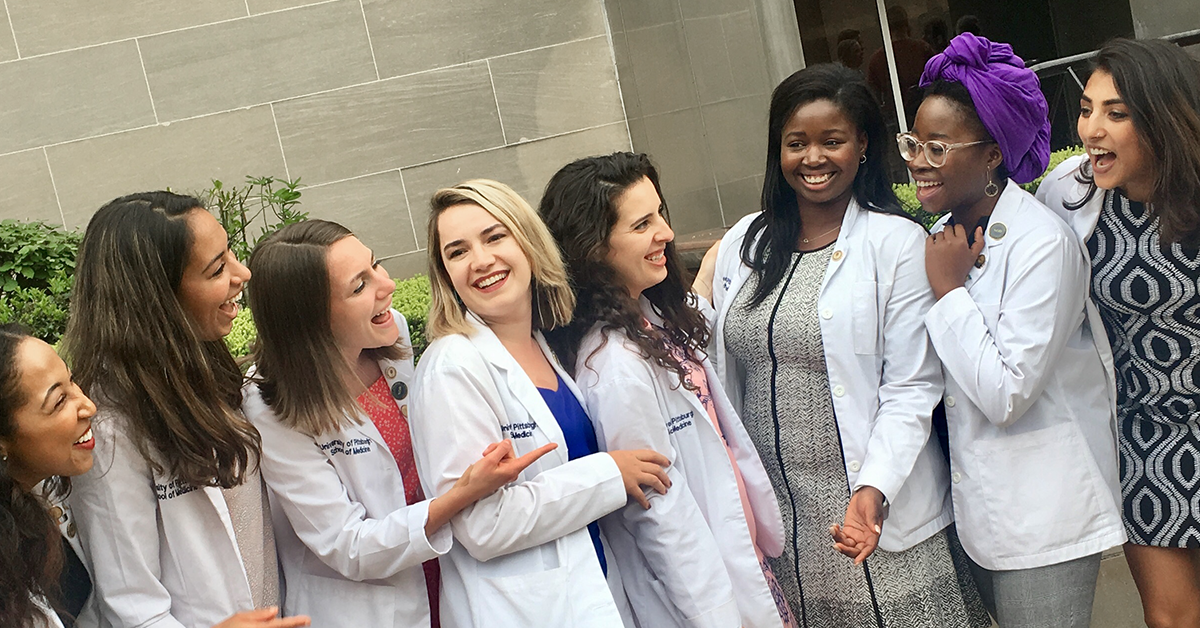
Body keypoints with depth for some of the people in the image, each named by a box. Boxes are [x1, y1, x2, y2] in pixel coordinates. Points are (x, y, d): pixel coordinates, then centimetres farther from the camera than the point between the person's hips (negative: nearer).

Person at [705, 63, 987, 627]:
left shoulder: (897, 243, -5)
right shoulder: (742, 245, 7)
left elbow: (911, 389, -9)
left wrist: (874, 490, -21)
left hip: (879, 510, -3)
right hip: (777, 518, 3)